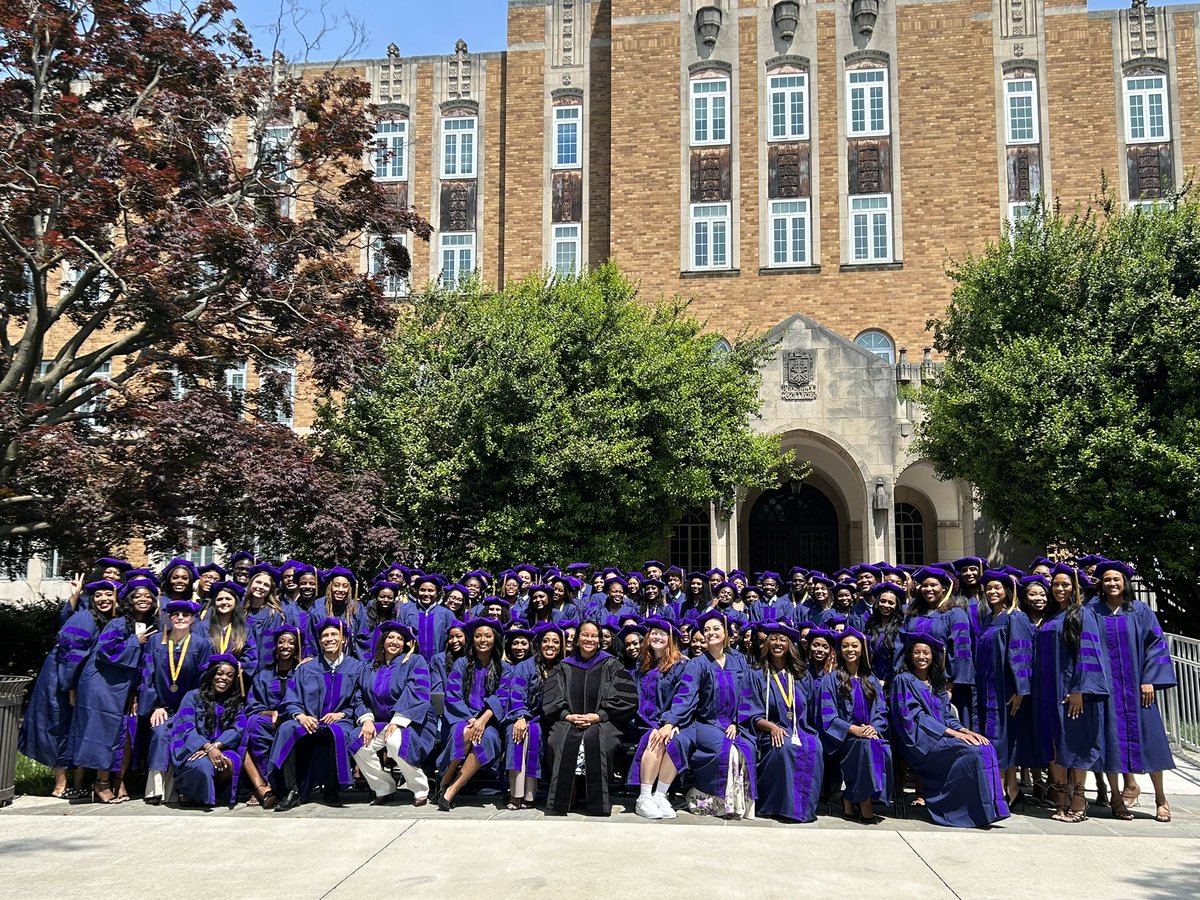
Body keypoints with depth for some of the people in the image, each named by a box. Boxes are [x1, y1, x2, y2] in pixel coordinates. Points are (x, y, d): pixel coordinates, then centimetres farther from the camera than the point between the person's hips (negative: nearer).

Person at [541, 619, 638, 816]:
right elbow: (550, 698, 8)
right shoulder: (564, 667, 18)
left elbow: (626, 698, 0)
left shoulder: (611, 666, 11)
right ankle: (562, 799, -23)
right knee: (559, 739, -33)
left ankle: (597, 801, -26)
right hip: (568, 721, 2)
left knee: (597, 740, -37)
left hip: (602, 722, -2)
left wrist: (599, 716, -12)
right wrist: (567, 716, -11)